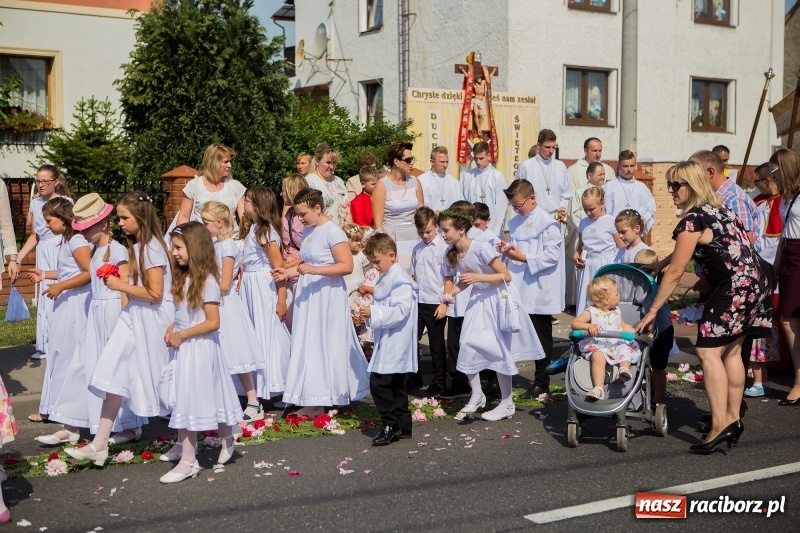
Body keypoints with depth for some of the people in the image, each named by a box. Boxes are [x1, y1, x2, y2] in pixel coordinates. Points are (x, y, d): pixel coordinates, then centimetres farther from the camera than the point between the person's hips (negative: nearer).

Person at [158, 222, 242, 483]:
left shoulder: (207, 281, -16)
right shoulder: (182, 278, 9)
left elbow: (213, 322, -19)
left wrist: (181, 334, -18)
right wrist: (171, 329, 0)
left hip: (199, 348, -8)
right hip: (182, 347, 8)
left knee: (192, 401, -2)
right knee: (184, 401, 11)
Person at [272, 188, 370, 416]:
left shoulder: (333, 232, -13)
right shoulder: (307, 231, 12)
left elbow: (347, 266, -20)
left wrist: (314, 270, -26)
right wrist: (288, 272, 10)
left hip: (327, 296, -8)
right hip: (308, 296, 8)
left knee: (325, 345, -1)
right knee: (308, 345, 8)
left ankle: (322, 400, 7)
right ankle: (315, 399, 15)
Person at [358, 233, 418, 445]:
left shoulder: (400, 280, -15)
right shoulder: (386, 278, 16)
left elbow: (401, 310, -25)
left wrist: (374, 312, -23)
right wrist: (369, 313, 9)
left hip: (396, 344, -11)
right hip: (387, 343, 11)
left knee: (379, 382, -11)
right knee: (395, 385, 14)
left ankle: (391, 424, -2)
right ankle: (403, 426, 21)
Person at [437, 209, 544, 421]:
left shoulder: (481, 248, -24)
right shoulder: (450, 254, -4)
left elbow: (506, 276, -21)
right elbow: (465, 283, 6)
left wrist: (477, 277, -31)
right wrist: (446, 299, -10)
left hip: (499, 298, -7)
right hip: (479, 299, 7)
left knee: (498, 349, -5)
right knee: (468, 344, -3)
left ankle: (507, 404, 7)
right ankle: (476, 395, 14)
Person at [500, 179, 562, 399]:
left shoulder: (547, 222, -11)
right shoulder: (514, 222, 12)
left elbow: (553, 255, -17)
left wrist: (524, 258, -20)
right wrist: (506, 251, -1)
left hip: (539, 292, -6)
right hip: (518, 288, 6)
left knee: (542, 338, 6)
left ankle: (541, 383, 15)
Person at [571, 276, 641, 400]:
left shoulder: (616, 311, 17)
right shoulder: (591, 312, -1)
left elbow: (624, 326, 29)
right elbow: (574, 324, -3)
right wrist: (588, 326, -22)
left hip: (617, 344, 5)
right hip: (597, 346, -5)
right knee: (598, 357, -34)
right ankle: (598, 388, -42)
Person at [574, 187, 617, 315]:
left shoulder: (610, 221, -6)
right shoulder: (584, 223, 10)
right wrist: (576, 254, 0)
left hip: (605, 266, -5)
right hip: (587, 267, 5)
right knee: (585, 300, 8)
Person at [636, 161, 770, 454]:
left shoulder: (692, 219, -14)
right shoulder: (717, 208, 14)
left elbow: (675, 272, -11)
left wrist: (652, 311, -6)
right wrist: (659, 263, 27)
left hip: (736, 287, -10)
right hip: (756, 281, 10)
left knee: (708, 351, -10)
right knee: (730, 350, 16)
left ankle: (721, 425, -13)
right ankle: (733, 418, 22)